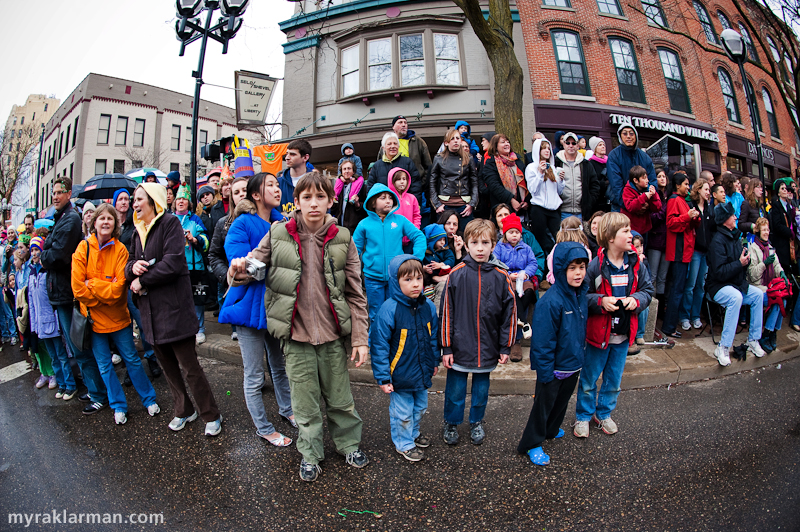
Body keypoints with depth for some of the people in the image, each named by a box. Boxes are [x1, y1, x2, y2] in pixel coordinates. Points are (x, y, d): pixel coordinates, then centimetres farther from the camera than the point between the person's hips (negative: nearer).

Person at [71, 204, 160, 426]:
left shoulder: (120, 249, -8)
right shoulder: (83, 248, -7)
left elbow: (119, 287, -15)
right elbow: (78, 288, -11)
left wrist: (93, 285, -18)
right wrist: (106, 289, -12)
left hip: (118, 316, -1)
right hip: (94, 318, 1)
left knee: (132, 359, 8)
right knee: (105, 366, 11)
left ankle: (149, 399, 23)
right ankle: (119, 406, 25)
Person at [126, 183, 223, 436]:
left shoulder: (170, 223, -8)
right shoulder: (138, 232, 16)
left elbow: (173, 263, -18)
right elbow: (130, 265, 17)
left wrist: (143, 281, -11)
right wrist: (133, 266, -6)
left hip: (174, 307, -8)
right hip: (150, 310, 8)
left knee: (189, 366, -3)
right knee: (168, 366, 16)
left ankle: (211, 416, 10)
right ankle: (184, 410, 32)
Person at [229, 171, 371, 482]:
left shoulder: (342, 239, -3)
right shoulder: (278, 235, -4)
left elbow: (355, 293, -1)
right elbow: (254, 262, 3)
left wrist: (360, 338, -3)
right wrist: (240, 271, -23)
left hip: (333, 334, 0)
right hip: (296, 335, 0)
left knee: (340, 398, 15)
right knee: (305, 401, 13)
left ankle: (349, 443, 40)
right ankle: (310, 453, 37)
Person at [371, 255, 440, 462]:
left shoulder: (428, 306, -6)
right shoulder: (389, 309, -23)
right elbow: (379, 345, -18)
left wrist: (435, 361, 15)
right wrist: (383, 377, -16)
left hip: (422, 372, 6)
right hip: (400, 375, -5)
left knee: (420, 407, 24)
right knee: (402, 412, 13)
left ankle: (413, 432, 49)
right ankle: (404, 443, 37)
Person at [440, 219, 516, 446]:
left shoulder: (501, 277, -5)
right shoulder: (457, 274, -9)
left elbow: (509, 313, 1)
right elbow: (446, 312, -6)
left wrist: (505, 347, 2)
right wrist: (446, 347, -6)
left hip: (487, 348, 2)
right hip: (460, 347, -1)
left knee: (481, 389, 18)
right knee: (455, 390, 12)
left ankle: (477, 423, 42)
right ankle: (451, 423, 36)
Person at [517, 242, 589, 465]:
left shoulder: (581, 295, -3)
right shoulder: (551, 301, -28)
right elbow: (543, 342, -24)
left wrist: (580, 358, 14)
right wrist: (546, 373, -20)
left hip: (573, 365, 8)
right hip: (553, 368, -8)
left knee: (562, 400, 26)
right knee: (544, 403, 9)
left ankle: (551, 430, 50)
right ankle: (531, 444, 27)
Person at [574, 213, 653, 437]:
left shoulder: (636, 264, -2)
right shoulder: (595, 266, -16)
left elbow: (648, 290, 9)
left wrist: (636, 299, -10)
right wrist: (601, 301, -25)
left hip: (623, 334, 5)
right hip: (598, 332, -4)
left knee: (614, 380, 19)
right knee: (589, 379, 11)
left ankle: (604, 414, 40)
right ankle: (583, 416, 30)